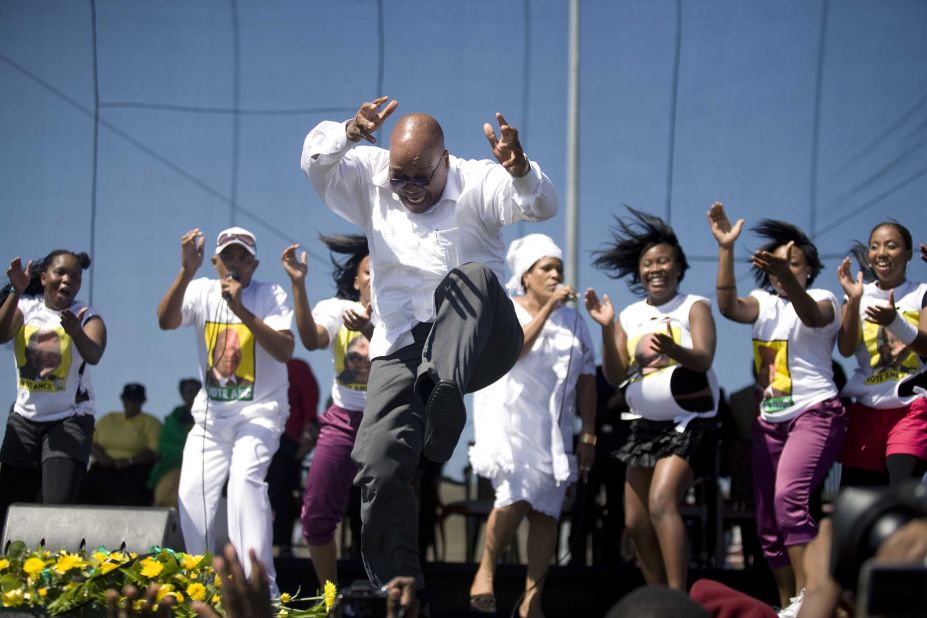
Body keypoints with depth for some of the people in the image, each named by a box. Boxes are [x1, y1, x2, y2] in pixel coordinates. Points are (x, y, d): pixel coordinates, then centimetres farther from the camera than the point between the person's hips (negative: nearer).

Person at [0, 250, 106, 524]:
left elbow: (93, 355, -26)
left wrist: (76, 331, -48)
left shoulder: (87, 317, -6)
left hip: (70, 420, -3)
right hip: (25, 419, 3)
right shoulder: (26, 307, 2)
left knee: (59, 505, -19)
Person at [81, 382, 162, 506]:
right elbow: (92, 443, 17)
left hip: (135, 469, -3)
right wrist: (102, 457, -5)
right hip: (103, 469, 3)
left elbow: (154, 451, -3)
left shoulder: (150, 423, 11)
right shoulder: (108, 419, 25)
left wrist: (130, 460, -17)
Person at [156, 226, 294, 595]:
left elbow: (285, 350, -21)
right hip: (210, 416, 4)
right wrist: (186, 272, -30)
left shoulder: (271, 296, -6)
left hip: (260, 412, -4)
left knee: (245, 478, -26)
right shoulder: (201, 291, 2)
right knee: (191, 494, -2)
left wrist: (242, 310, -30)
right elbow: (165, 321, -17)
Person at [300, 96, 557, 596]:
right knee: (379, 464, -12)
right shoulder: (371, 180, 8)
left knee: (474, 276, -35)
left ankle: (444, 391, -54)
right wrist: (349, 134, -31)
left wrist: (520, 170, -45)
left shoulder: (477, 184, -3)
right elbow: (316, 160, -8)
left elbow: (540, 204, -20)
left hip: (475, 347, -3)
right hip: (401, 348, 3)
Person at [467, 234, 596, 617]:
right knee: (517, 496, -23)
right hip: (509, 420, -4)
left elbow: (586, 380, 11)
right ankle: (485, 572, -6)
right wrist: (547, 308, -21)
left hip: (553, 428, 4)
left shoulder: (573, 320, 12)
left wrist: (589, 435, 6)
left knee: (547, 512, -2)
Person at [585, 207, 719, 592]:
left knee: (661, 502, -25)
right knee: (636, 522, 6)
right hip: (645, 426, 6)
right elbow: (615, 376, 2)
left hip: (687, 423, -6)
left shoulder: (694, 307, -3)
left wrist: (672, 349, -39)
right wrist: (606, 328, -13)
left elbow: (703, 359, -18)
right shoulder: (629, 316, 9)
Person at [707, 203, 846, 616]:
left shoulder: (823, 300, -2)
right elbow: (728, 306, -10)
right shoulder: (764, 304, 12)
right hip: (770, 421, 7)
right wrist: (726, 248, -21)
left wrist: (786, 276, -47)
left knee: (790, 496, -29)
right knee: (767, 522, 6)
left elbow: (811, 316, -28)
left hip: (815, 414, -7)